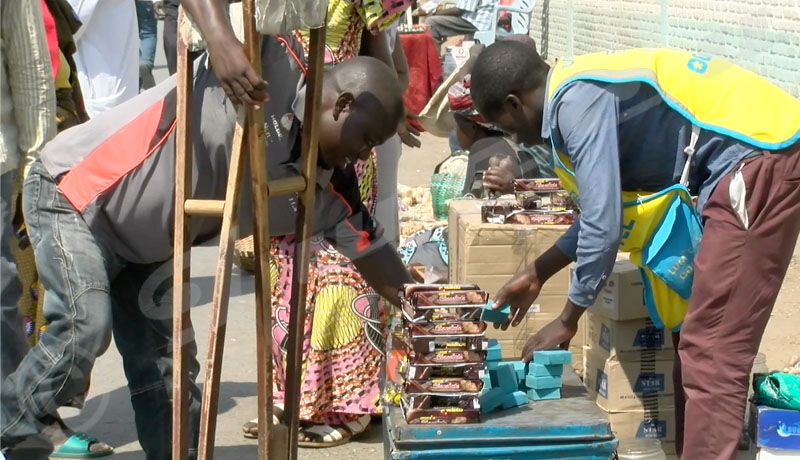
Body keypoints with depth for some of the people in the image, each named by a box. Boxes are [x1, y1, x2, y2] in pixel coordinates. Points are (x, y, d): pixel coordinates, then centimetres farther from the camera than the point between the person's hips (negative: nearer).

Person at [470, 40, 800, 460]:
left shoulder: (578, 102, -15)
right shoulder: (580, 89, 16)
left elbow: (604, 225, -18)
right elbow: (605, 206, 26)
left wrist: (567, 321, -4)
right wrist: (536, 275, 32)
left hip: (763, 155, -10)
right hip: (758, 156, 10)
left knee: (713, 351, -9)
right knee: (699, 340, 15)